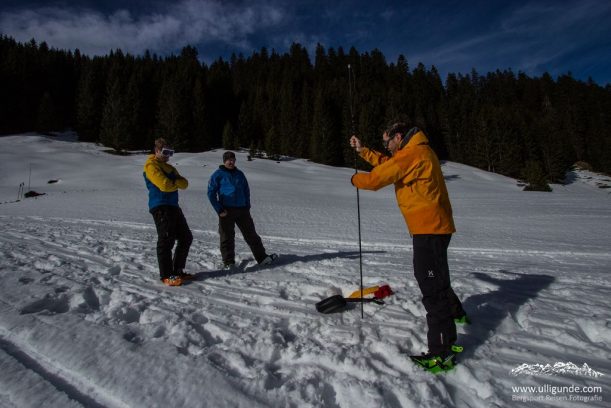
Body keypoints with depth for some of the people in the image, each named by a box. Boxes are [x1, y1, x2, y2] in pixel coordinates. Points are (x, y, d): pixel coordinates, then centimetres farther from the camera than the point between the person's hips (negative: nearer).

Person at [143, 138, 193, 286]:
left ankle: (177, 270, 20)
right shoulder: (151, 166, -3)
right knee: (166, 240, -10)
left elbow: (184, 184, 10)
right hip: (160, 207, -9)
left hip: (173, 206, 9)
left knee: (186, 238, 10)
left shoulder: (169, 167, 23)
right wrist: (177, 182, 0)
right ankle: (166, 275, -2)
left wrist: (173, 182, -8)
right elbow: (164, 185, -18)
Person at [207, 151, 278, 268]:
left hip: (242, 209, 4)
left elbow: (246, 190, 19)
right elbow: (211, 193, -3)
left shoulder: (239, 174, 13)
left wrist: (247, 205, 8)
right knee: (227, 237, 3)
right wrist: (219, 210, -10)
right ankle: (228, 262, 15)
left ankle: (262, 257, 13)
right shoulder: (218, 175, -1)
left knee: (251, 234, 7)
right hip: (227, 211, -4)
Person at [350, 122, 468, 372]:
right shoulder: (418, 151, 15)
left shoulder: (410, 155, -17)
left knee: (432, 286, -10)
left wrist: (355, 179, 4)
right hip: (434, 226, 11)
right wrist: (363, 151, 19)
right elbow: (386, 163, 23)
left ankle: (442, 353, -6)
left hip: (429, 228, -11)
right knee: (432, 277, 28)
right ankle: (455, 313, 49)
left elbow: (375, 179, -16)